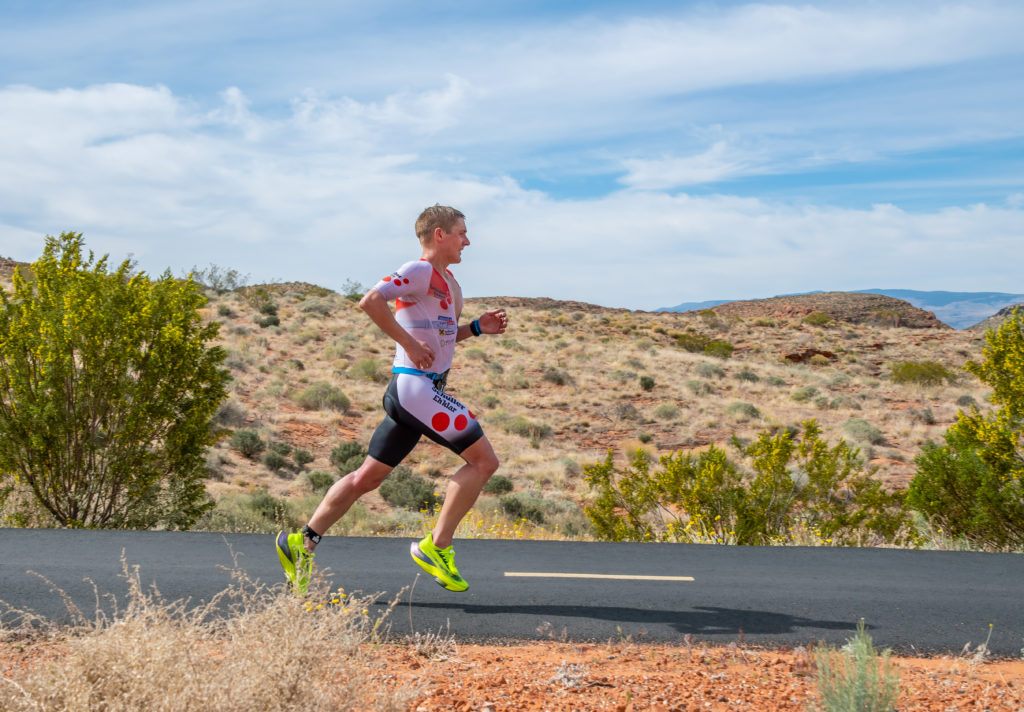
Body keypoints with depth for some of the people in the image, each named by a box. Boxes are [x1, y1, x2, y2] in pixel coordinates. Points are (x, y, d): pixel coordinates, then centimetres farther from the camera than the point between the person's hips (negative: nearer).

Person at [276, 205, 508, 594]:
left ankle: (303, 541, 20)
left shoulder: (445, 281, 20)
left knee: (368, 476, 13)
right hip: (416, 386, -10)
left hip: (411, 392, 10)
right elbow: (371, 301, -23)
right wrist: (410, 344, -21)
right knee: (483, 460, -10)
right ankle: (436, 546, -4)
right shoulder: (419, 270, -10)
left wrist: (476, 327, 14)